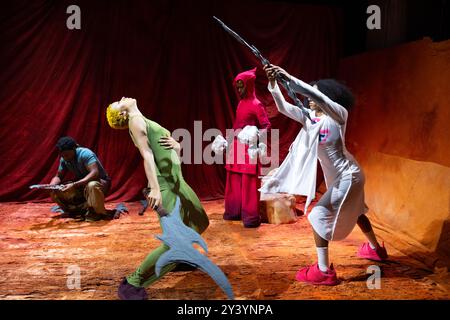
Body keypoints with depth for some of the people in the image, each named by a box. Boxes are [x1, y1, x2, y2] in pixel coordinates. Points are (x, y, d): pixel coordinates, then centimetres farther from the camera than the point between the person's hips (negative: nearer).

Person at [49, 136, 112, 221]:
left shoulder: (85, 154, -24)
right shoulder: (64, 160, -4)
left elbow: (95, 173, -36)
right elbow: (58, 176, 3)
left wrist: (74, 185, -43)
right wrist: (51, 186, -20)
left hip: (100, 182, -7)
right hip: (81, 185, 7)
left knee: (92, 186, -42)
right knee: (57, 192, -12)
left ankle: (96, 212, -17)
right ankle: (83, 210, -4)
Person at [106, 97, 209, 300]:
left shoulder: (147, 123, 20)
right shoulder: (136, 120, -5)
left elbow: (177, 148, 20)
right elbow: (147, 155, -17)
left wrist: (175, 145, -4)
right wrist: (154, 188, -25)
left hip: (177, 182, 10)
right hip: (164, 186, -10)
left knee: (197, 223, 24)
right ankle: (132, 283, -7)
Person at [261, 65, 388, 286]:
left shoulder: (338, 114, -19)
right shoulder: (310, 117, 0)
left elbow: (315, 94, -37)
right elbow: (284, 107, -6)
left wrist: (288, 77, -38)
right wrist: (273, 83, -19)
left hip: (348, 177, -9)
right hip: (340, 178, 9)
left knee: (318, 216, -11)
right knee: (354, 212, 27)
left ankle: (323, 271, -7)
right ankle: (375, 249, 50)